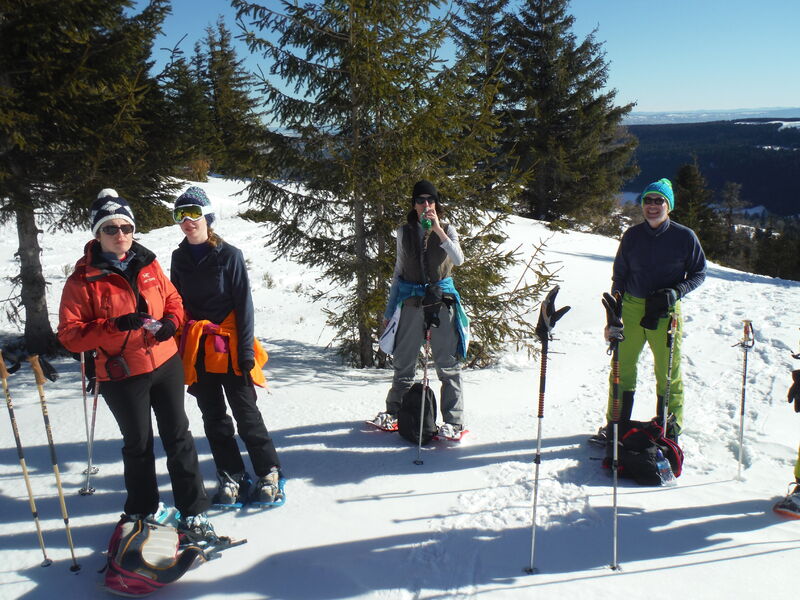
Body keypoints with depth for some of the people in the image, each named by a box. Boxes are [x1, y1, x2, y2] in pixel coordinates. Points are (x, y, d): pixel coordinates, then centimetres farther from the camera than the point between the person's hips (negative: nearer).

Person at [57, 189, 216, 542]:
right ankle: (140, 512, 34)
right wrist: (114, 326, -26)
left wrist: (171, 321, -8)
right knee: (138, 445, 12)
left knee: (178, 436, 8)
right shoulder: (83, 280, -9)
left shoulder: (148, 265, 2)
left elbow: (172, 298, 14)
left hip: (166, 364, 3)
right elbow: (70, 334, -12)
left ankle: (192, 512, 20)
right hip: (122, 376, -3)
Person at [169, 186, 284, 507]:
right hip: (195, 350, 5)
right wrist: (178, 349, 8)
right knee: (213, 417, 8)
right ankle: (232, 476, 20)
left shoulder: (229, 255, -6)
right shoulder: (179, 258, 8)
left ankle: (270, 474, 11)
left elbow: (244, 305, -7)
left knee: (246, 414, -1)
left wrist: (246, 351, -12)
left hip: (229, 347, -4)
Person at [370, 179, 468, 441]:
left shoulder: (447, 230, 2)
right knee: (403, 360, 11)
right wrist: (389, 309, 13)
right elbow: (399, 270, 13)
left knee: (447, 364, -2)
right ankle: (394, 410, 28)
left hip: (442, 301, -2)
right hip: (411, 301, 2)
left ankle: (454, 421, 4)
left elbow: (458, 260, -16)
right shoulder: (404, 232, 7)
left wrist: (437, 229, -23)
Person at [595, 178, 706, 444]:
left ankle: (670, 428, 23)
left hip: (666, 312, -2)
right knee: (622, 367, 6)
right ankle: (616, 423, 21)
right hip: (631, 308, 2)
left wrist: (675, 292, -14)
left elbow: (698, 273, 4)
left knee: (668, 371, 5)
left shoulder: (685, 237, -4)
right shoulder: (632, 236, 2)